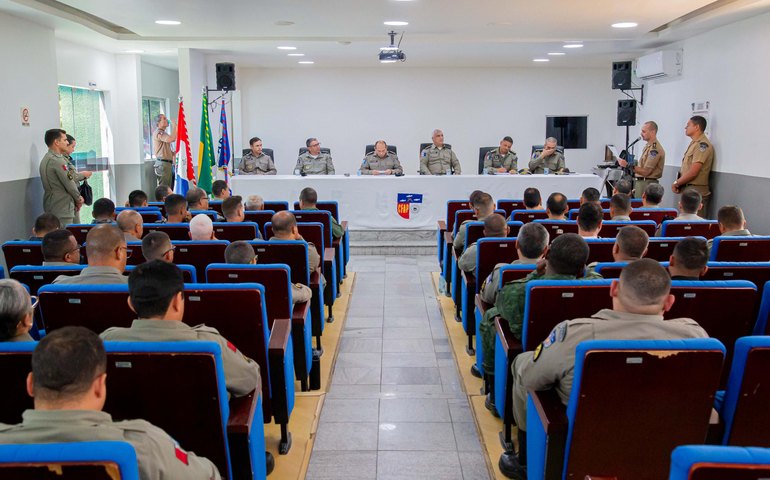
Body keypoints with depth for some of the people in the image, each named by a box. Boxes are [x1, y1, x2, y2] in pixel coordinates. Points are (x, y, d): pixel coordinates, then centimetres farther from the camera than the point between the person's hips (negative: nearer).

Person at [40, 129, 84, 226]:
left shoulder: (46, 159, 15)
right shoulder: (58, 160, -17)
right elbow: (69, 184, -16)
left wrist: (77, 198, 8)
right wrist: (78, 199, 2)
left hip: (50, 206, 10)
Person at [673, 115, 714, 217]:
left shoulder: (702, 145, -13)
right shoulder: (693, 144, 18)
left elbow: (693, 172, -19)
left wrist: (676, 183, -8)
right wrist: (677, 183, 4)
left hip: (696, 191, -10)